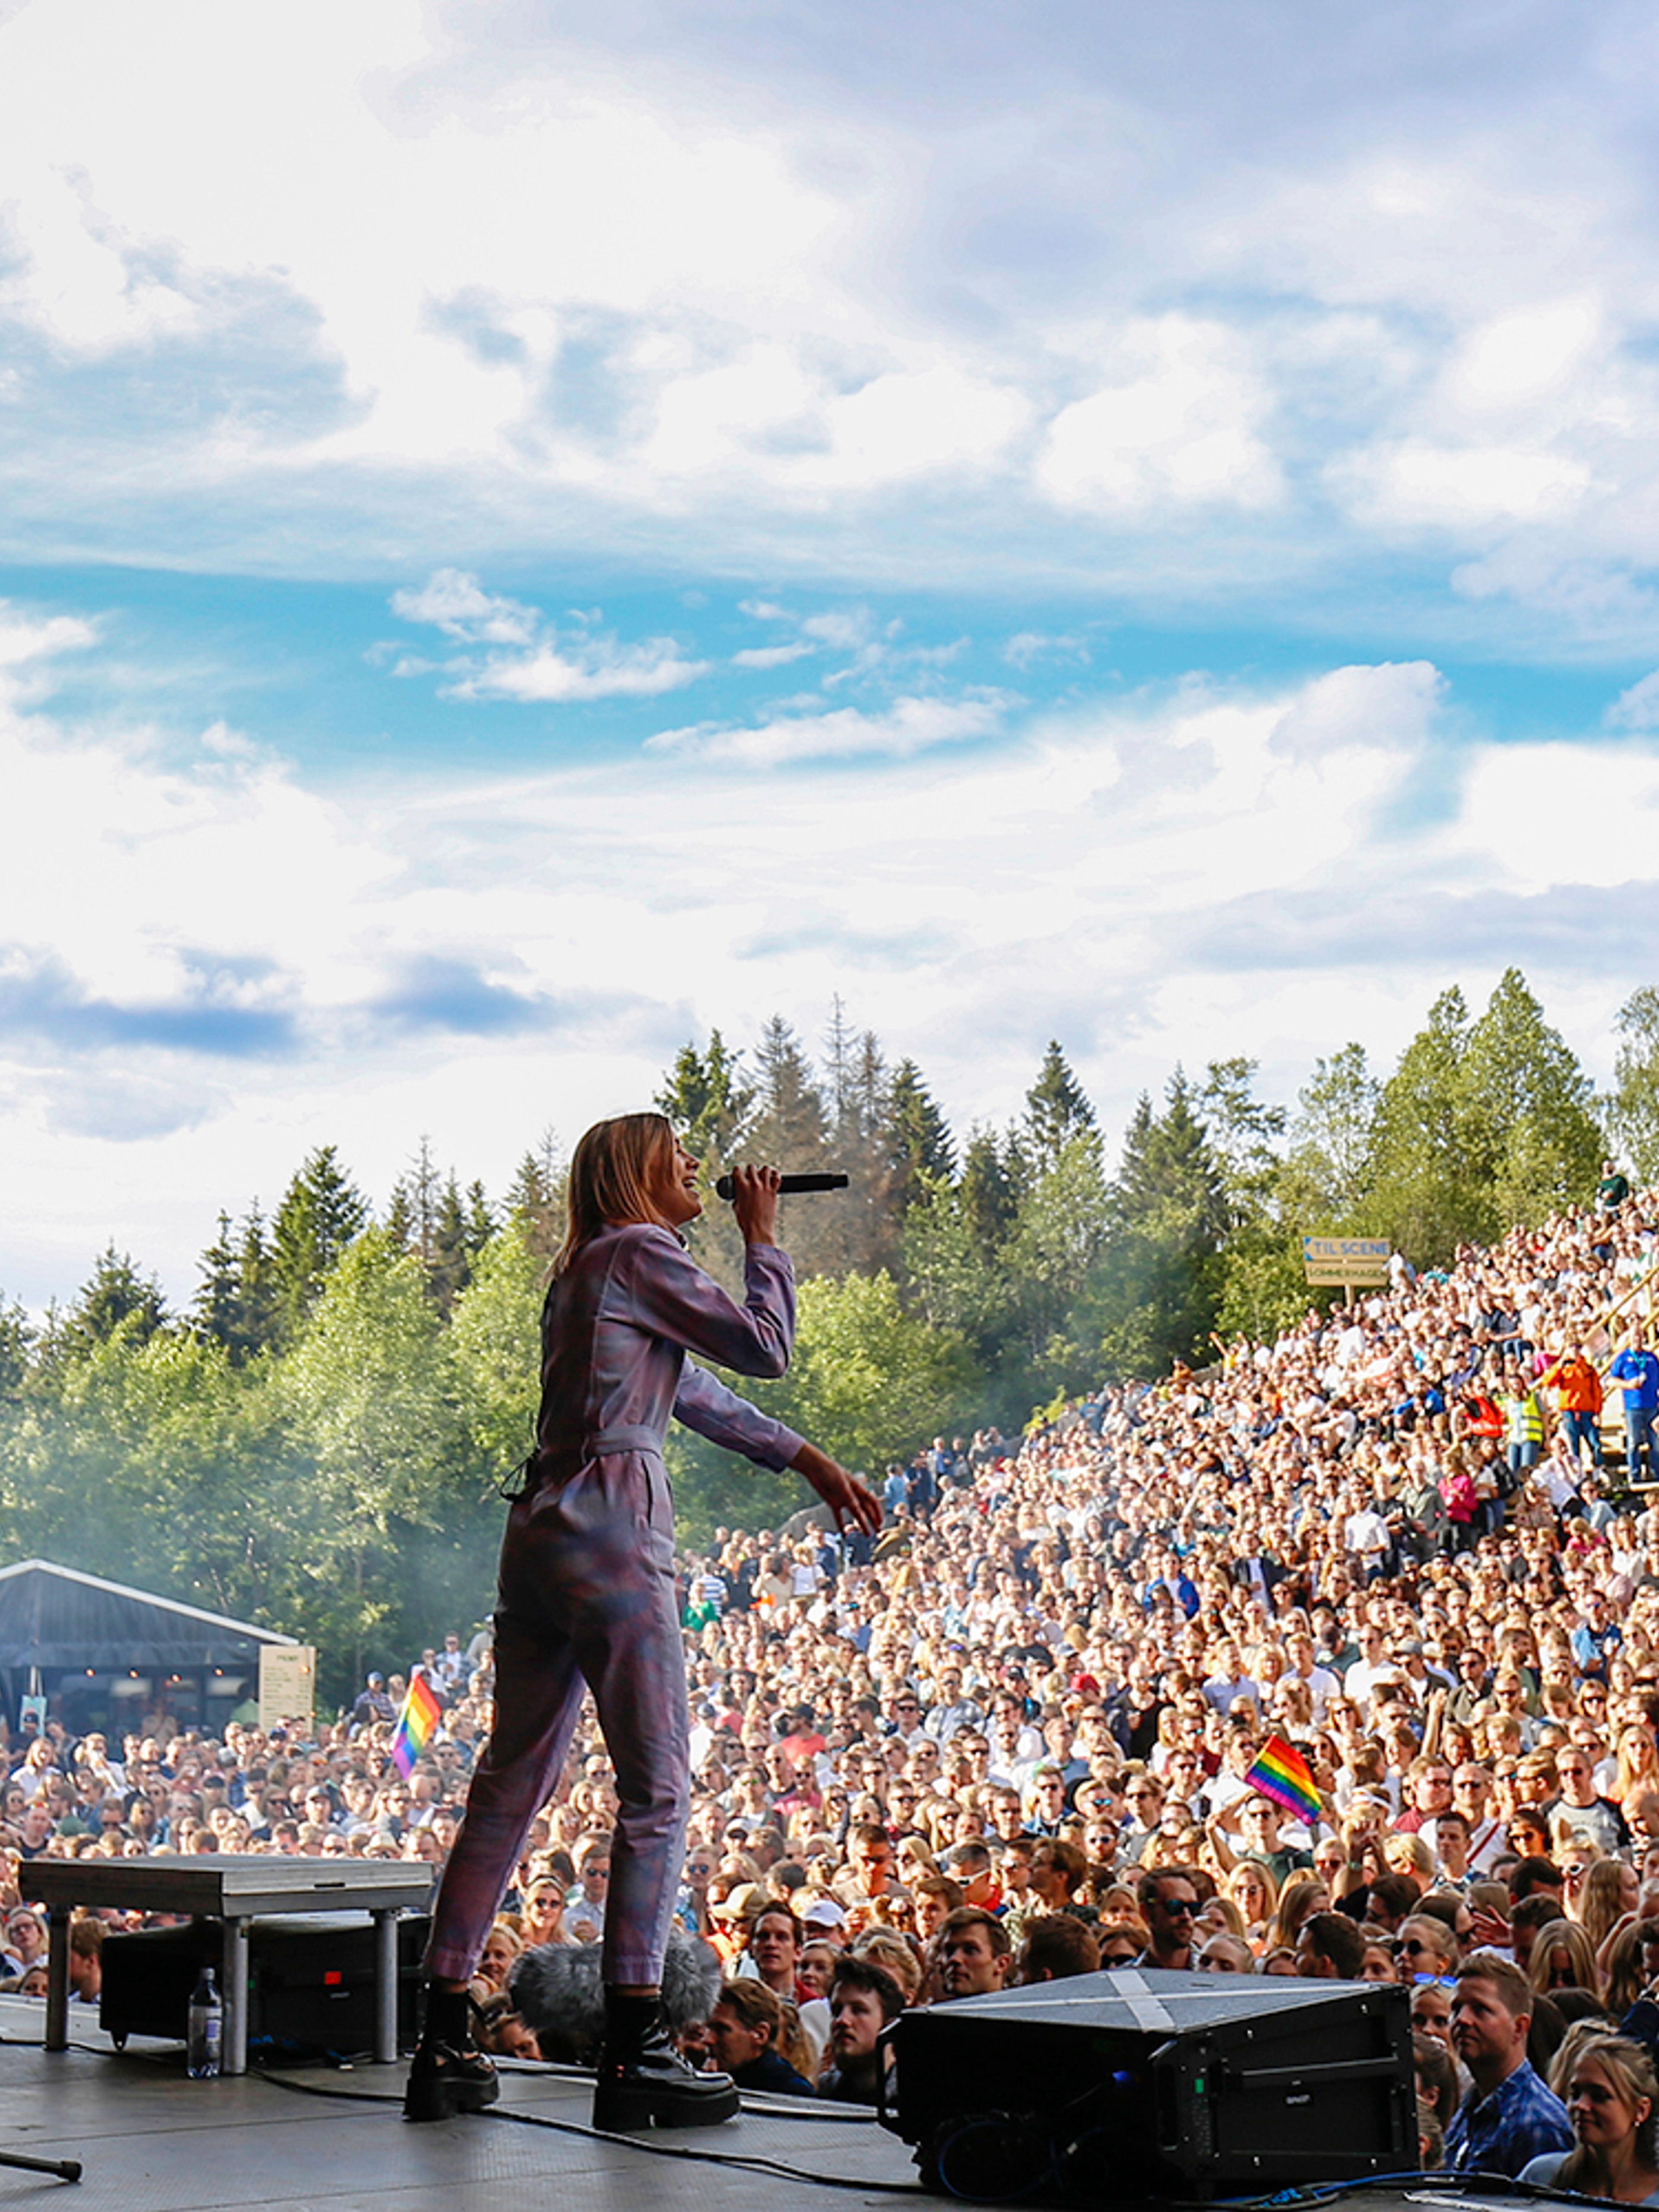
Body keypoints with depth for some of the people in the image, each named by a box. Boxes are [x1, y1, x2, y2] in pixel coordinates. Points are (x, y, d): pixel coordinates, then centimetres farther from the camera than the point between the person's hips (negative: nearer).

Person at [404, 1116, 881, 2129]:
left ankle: (445, 2043, 10)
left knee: (513, 1782, 9)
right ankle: (634, 2052, -7)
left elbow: (696, 1391, 31)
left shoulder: (589, 1267, 24)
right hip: (613, 1528, -9)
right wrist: (763, 1237, 11)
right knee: (658, 1785, -6)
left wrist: (813, 1462, 32)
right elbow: (766, 1346, -4)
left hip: (543, 1532, 9)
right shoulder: (639, 1251, -4)